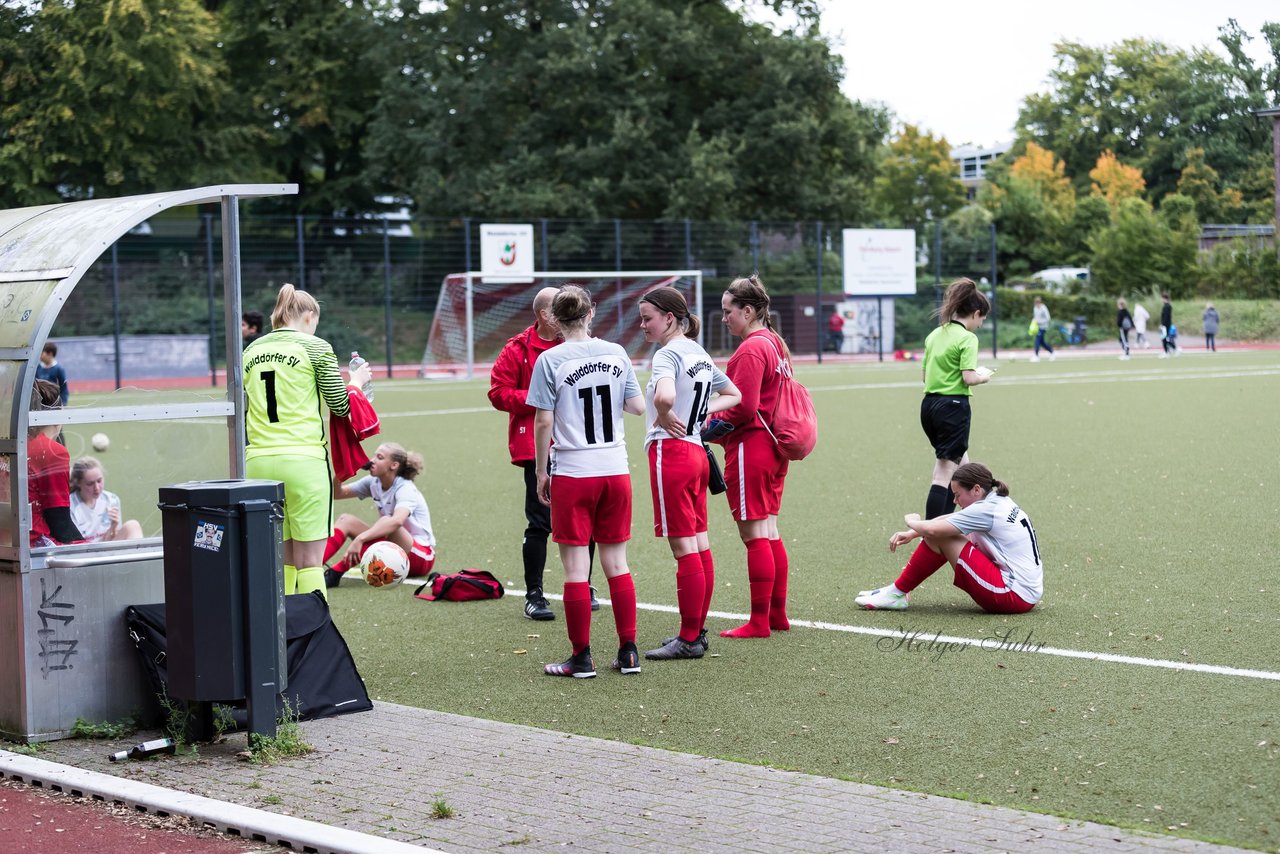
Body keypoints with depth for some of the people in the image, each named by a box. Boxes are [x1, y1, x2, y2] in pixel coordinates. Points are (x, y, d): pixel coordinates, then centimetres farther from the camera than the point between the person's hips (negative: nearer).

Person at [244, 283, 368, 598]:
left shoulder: (250, 351, 13)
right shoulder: (315, 347, -1)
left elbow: (239, 413, 16)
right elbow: (340, 406, 0)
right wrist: (356, 381, 18)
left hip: (259, 462, 5)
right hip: (303, 459, -5)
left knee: (280, 558, 11)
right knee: (310, 561, -4)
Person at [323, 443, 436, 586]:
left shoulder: (406, 489, -19)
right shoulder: (373, 483, 5)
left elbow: (397, 520, -40)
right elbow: (337, 493, 11)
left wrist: (360, 539, -49)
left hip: (421, 558, -8)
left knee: (385, 521, -36)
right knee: (345, 520, -7)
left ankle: (336, 572, -42)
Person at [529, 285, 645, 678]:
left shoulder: (550, 360, -8)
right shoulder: (616, 353, 2)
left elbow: (543, 423, -9)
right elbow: (637, 407, 6)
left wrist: (541, 471, 2)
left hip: (571, 472, -4)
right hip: (615, 469, 4)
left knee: (575, 567, 2)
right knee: (616, 563, 12)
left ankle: (581, 658, 6)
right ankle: (628, 652, 12)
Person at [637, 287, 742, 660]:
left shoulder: (668, 354, -14)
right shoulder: (700, 354, 14)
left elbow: (664, 396, -34)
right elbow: (733, 395, 25)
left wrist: (663, 417, -14)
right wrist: (703, 410, 12)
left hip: (671, 451, -9)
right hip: (696, 451, 9)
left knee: (684, 548, -5)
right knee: (699, 546, 12)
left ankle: (688, 639, -1)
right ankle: (697, 631, 18)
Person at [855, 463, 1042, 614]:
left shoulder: (987, 509, -15)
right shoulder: (1000, 502, 12)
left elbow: (932, 529, -19)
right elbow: (949, 520, 17)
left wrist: (912, 522, 3)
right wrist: (911, 533, 6)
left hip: (1014, 597, -10)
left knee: (938, 536, -11)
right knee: (944, 531, 14)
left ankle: (896, 594, 2)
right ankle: (897, 590, 15)